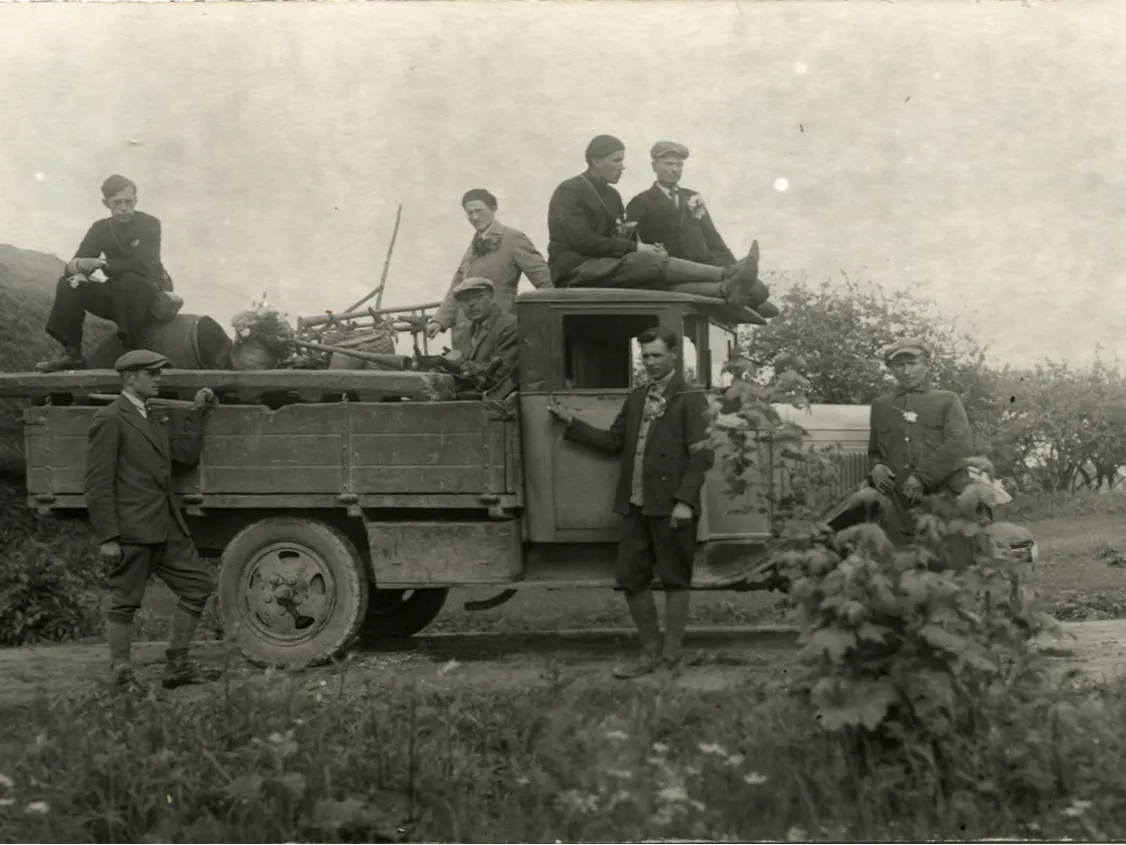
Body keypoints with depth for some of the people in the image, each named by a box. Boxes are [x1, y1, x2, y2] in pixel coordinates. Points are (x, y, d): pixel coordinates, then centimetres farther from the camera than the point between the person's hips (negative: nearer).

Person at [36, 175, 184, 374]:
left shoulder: (149, 224, -13)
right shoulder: (101, 228, 2)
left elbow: (142, 265, -26)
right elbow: (77, 263, -5)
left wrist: (101, 264, -31)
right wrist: (77, 270, -31)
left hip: (150, 293, -5)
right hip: (118, 297, 5)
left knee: (130, 280, -36)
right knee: (68, 284, -10)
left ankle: (132, 352, -32)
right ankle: (72, 354, -16)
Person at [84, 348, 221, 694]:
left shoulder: (153, 419, 20)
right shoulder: (109, 419, -8)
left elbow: (185, 454, 14)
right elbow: (98, 483, -13)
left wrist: (196, 413, 10)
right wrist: (107, 536, -18)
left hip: (166, 527, 9)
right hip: (130, 530, -9)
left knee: (197, 584, 9)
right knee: (125, 601, -1)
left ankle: (177, 666, 16)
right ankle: (122, 676, 8)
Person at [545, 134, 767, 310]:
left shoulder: (611, 196, 21)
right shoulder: (570, 191, -5)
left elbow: (616, 239, 18)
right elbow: (583, 240, -16)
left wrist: (630, 233, -7)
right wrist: (634, 247, -16)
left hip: (606, 271, 7)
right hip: (576, 272, -7)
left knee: (658, 279, -22)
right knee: (652, 262, -27)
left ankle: (727, 290, -44)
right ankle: (727, 274, -36)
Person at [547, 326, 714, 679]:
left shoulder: (690, 398, -6)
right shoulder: (637, 398, 15)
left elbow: (701, 455, -12)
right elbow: (613, 442, 18)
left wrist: (685, 500, -20)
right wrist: (571, 422, 12)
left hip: (671, 507, -7)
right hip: (636, 505, 7)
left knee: (674, 581, 2)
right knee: (630, 577, 8)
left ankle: (671, 658, 9)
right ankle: (650, 653, 19)